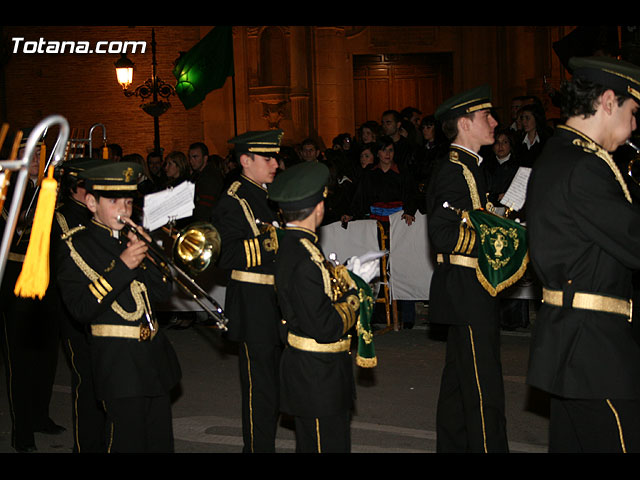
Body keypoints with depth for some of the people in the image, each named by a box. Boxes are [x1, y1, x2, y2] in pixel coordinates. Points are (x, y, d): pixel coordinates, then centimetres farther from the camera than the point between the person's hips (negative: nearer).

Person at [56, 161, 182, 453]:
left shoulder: (132, 237, 12)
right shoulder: (76, 247, -5)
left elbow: (162, 292, 8)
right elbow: (81, 310, -17)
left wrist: (146, 256, -8)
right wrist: (121, 266, -23)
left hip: (155, 354, 6)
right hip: (118, 362, -6)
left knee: (161, 441, 11)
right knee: (128, 442, -5)